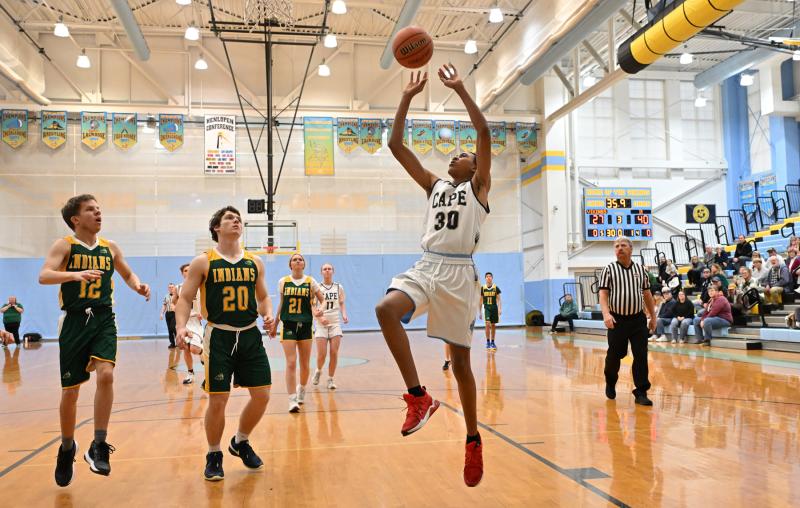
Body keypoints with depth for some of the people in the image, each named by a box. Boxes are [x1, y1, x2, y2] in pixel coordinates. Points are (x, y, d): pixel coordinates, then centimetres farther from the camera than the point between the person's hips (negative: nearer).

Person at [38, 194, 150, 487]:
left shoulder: (110, 248, 8)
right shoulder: (64, 245, -3)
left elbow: (127, 274, 23)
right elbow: (44, 276, -18)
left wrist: (138, 286, 2)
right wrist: (75, 274, -35)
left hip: (103, 321, 2)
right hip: (75, 322, -2)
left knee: (106, 374, -22)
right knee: (71, 390, 6)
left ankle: (99, 446, -11)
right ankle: (67, 448, 29)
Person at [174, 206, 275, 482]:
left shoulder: (254, 261, 8)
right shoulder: (203, 262, -3)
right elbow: (185, 298, -3)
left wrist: (268, 313, -3)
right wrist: (182, 326, -20)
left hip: (250, 335, 4)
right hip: (220, 337, -4)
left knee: (262, 395, 3)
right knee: (218, 400, -3)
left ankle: (241, 442, 29)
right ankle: (214, 456, 20)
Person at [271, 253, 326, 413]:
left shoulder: (310, 281, 2)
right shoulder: (283, 282, 4)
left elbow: (322, 299, 8)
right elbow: (281, 303, 14)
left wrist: (320, 310, -12)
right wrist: (275, 323, 16)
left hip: (305, 326, 1)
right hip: (288, 326, -1)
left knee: (305, 364, 9)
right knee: (291, 363, -11)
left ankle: (302, 389, 36)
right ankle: (292, 400, -9)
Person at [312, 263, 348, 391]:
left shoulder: (339, 287, 7)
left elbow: (342, 303, 12)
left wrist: (344, 315, -7)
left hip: (335, 323, 2)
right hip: (321, 323, -1)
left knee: (334, 353, -5)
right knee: (321, 354, -7)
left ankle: (330, 379, 11)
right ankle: (318, 371, 25)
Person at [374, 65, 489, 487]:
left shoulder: (479, 187, 9)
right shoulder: (434, 185, 20)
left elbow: (484, 132, -4)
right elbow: (395, 145, 15)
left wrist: (460, 89, -2)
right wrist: (408, 98, 12)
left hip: (458, 273, -3)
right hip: (426, 267, 4)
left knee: (460, 359, 2)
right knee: (386, 309, -27)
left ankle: (473, 440, 19)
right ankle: (418, 396, -17)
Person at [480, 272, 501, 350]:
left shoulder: (496, 288, 1)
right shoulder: (482, 288, 0)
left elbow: (498, 299, 2)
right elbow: (480, 300, 6)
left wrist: (500, 309, -10)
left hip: (494, 308, 1)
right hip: (486, 308, -1)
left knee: (493, 325, 8)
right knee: (487, 324, -15)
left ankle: (492, 342, 19)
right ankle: (488, 342, -6)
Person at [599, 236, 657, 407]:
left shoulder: (640, 270, 8)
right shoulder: (609, 270, 0)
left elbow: (647, 295, 15)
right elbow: (603, 294, -6)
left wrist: (653, 317, 15)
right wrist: (606, 314, -21)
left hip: (638, 319, 2)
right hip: (617, 320, -2)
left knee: (641, 356, -3)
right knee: (614, 355, 7)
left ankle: (641, 393, 4)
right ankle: (610, 383, 34)